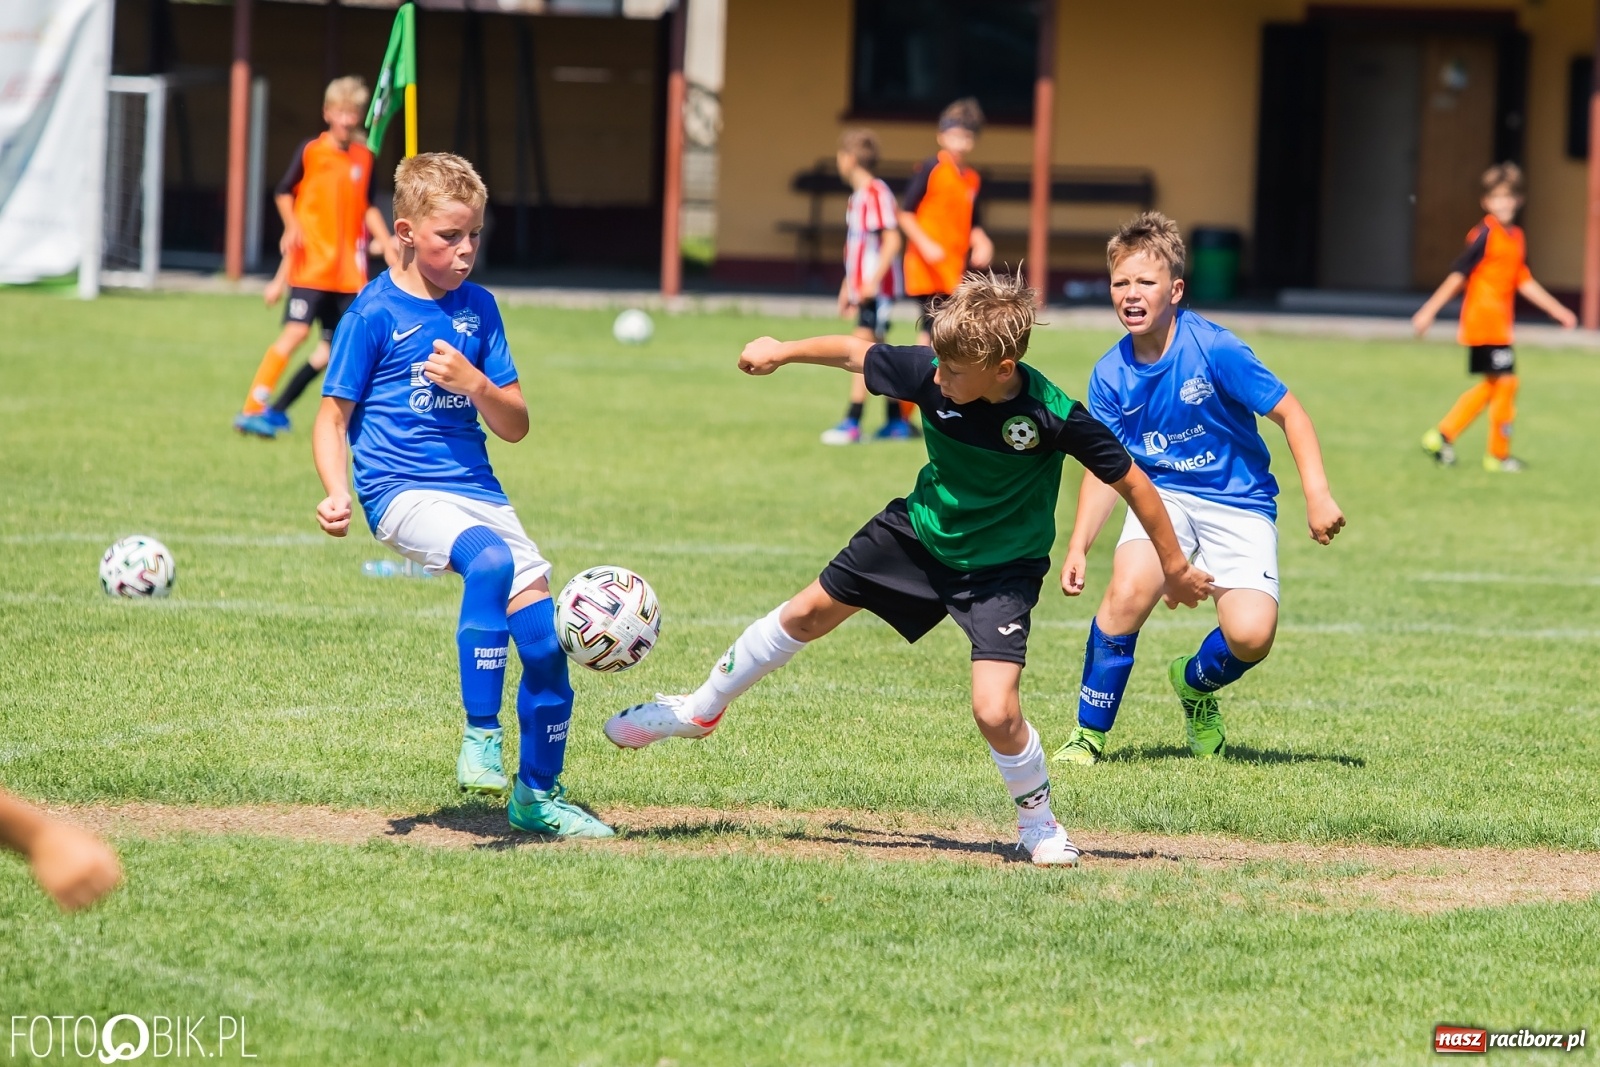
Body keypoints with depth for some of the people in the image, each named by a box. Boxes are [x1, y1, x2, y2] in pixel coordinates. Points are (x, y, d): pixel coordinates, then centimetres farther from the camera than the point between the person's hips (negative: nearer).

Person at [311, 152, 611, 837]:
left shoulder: (478, 308, 12)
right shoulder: (374, 313, -3)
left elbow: (515, 426, 13)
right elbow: (333, 418, -2)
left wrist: (474, 382, -7)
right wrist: (338, 495, -18)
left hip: (477, 490, 6)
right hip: (404, 492, -6)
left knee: (545, 636, -1)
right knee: (491, 560, -36)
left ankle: (539, 793, 18)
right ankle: (480, 733, -29)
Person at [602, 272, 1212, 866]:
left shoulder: (1057, 417, -32)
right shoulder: (929, 374, -23)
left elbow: (1131, 481, -20)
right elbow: (858, 353, -3)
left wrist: (1174, 566, -12)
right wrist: (782, 352, 10)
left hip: (1001, 569, -5)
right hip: (920, 531, 5)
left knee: (995, 712, -20)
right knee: (810, 612, 16)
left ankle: (1039, 823, 10)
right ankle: (699, 711, 39)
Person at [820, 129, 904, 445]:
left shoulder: (877, 193, -15)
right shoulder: (856, 197, 15)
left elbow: (892, 241, -20)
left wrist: (873, 281, -24)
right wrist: (848, 286, 24)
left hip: (876, 288, -10)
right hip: (862, 286, 10)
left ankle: (852, 424, -14)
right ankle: (896, 419, 20)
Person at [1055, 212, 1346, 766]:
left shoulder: (1214, 349, -19)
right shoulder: (1111, 374, -6)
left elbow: (1290, 413, -13)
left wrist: (1317, 495, -23)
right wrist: (1078, 546, -7)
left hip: (1239, 502, -2)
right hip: (1163, 494, 2)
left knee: (1251, 636, -20)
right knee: (1129, 592, -27)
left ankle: (1196, 683, 18)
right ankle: (1089, 733, -10)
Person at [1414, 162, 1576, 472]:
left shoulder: (1516, 237, 12)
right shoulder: (1485, 234, -13)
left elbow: (1524, 282, 18)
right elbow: (1459, 273, -14)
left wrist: (1558, 311, 19)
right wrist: (1430, 310, -14)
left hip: (1499, 326, 9)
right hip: (1484, 322, -9)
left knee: (1493, 385, 15)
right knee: (1505, 381, -4)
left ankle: (1442, 436, 20)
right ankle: (1498, 455, 8)